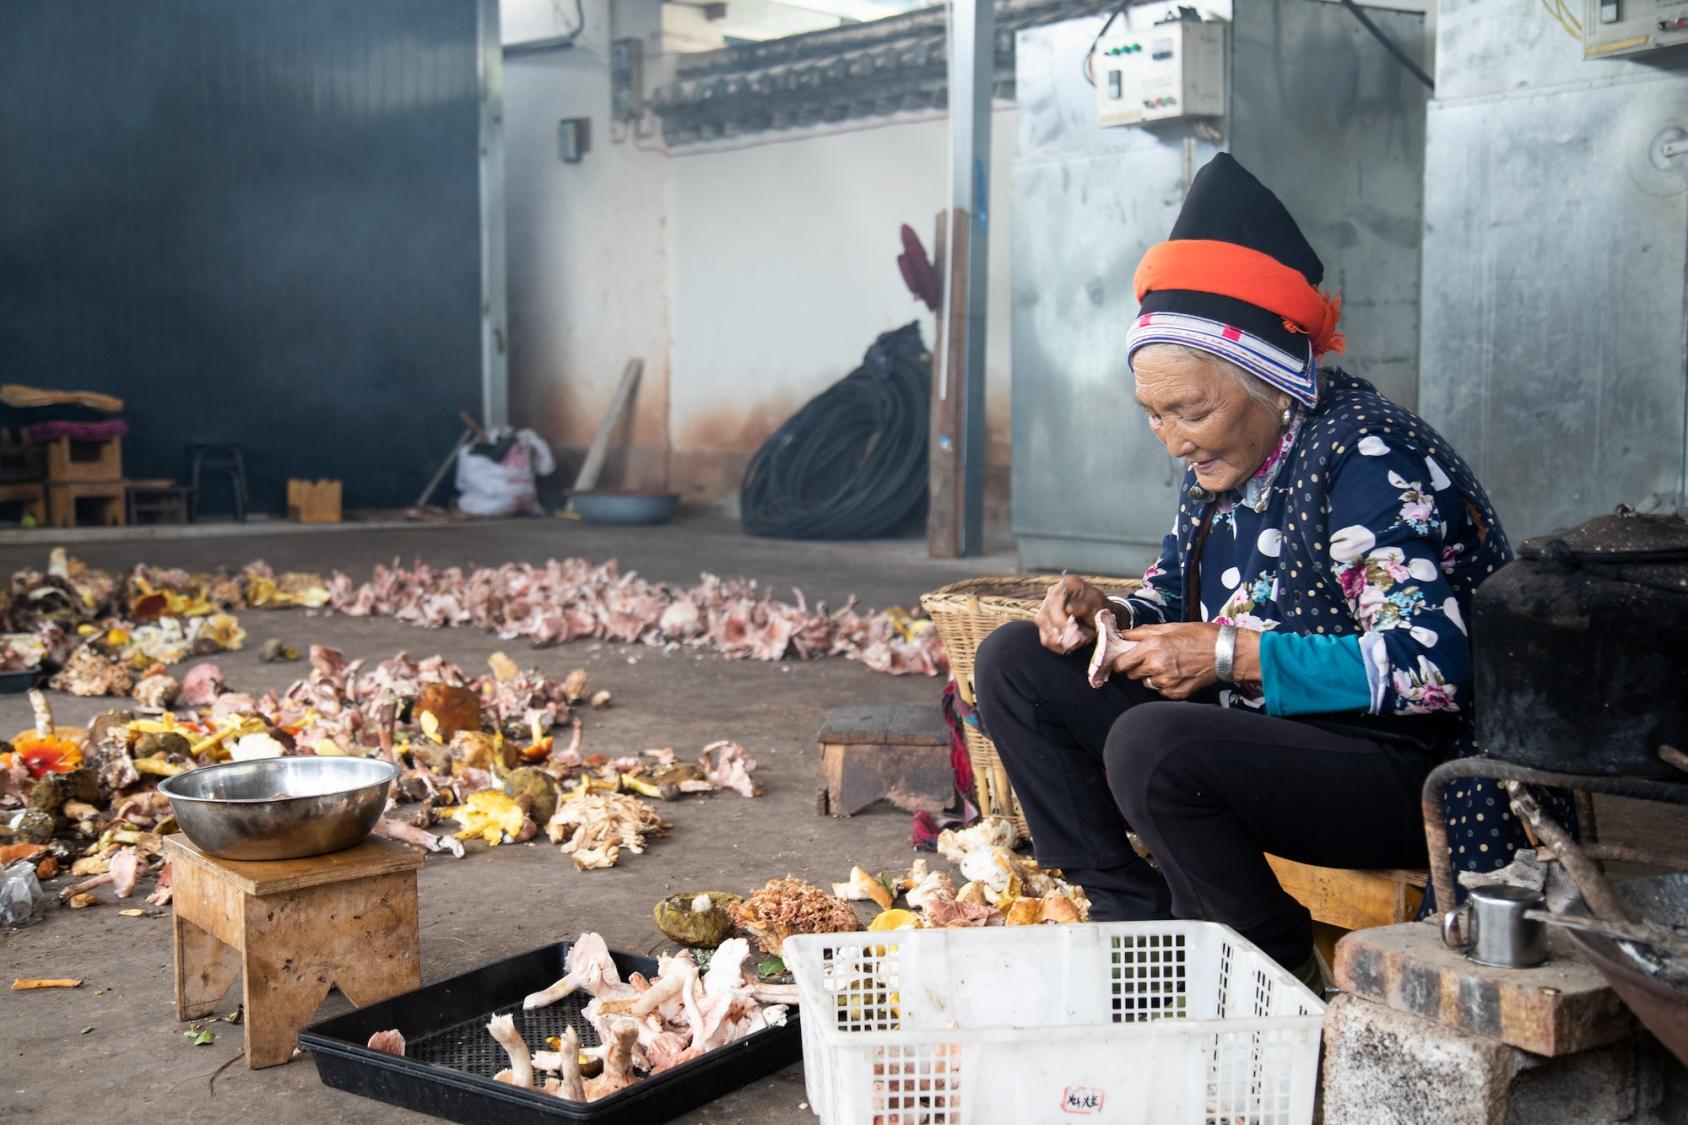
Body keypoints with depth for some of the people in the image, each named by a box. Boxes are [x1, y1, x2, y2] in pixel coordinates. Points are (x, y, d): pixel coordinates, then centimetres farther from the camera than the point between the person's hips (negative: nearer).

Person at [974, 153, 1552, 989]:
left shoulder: (1369, 460, -20)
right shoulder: (1230, 454, 5)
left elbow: (1431, 667, -29)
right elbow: (1176, 591, 19)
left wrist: (1231, 656, -29)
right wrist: (1111, 616, -5)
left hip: (1404, 780, -9)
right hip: (1256, 733, 9)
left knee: (1151, 746, -36)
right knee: (1015, 664, 3)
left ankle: (1281, 972, -11)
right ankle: (1128, 913, -2)